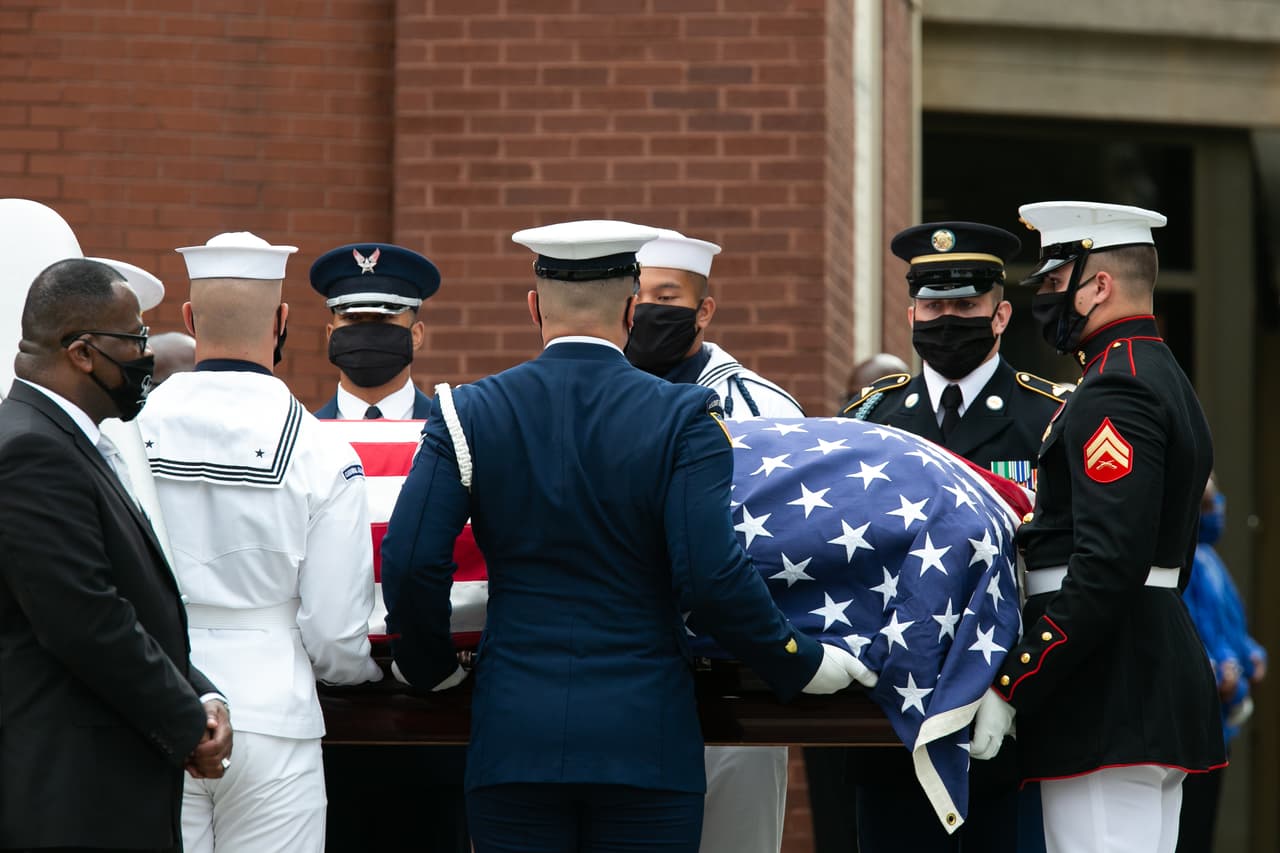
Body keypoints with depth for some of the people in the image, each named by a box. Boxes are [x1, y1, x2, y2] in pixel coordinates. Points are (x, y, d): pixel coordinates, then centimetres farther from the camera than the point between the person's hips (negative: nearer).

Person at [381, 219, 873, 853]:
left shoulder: (467, 415, 1)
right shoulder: (684, 419, -5)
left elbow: (411, 564, -5)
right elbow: (711, 577, -14)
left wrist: (428, 666, 12)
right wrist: (799, 664, 0)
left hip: (514, 738, 1)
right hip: (646, 744, -1)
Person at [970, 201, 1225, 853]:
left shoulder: (1113, 395, -14)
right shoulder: (1169, 382, 19)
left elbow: (1107, 568, -23)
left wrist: (1008, 690, -22)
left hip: (1106, 698, -11)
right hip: (1164, 672, 11)